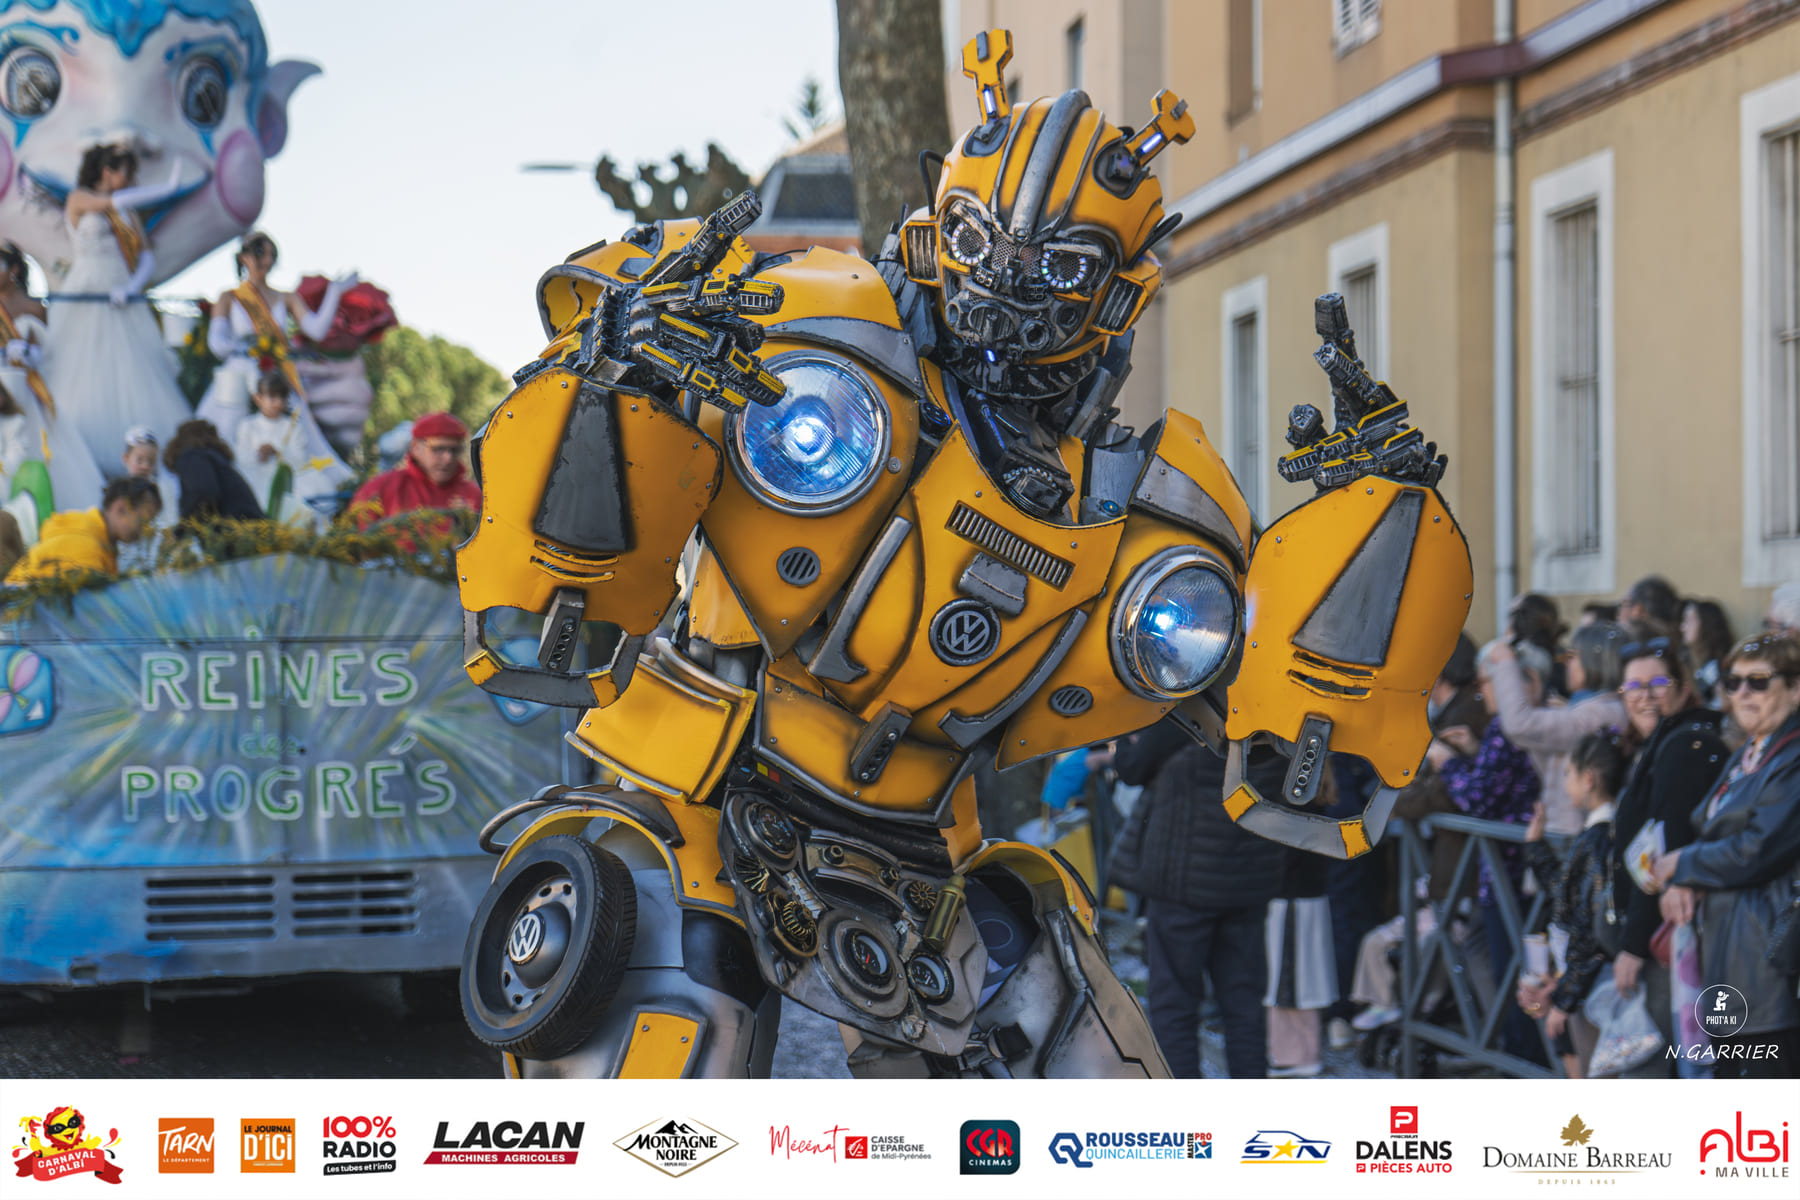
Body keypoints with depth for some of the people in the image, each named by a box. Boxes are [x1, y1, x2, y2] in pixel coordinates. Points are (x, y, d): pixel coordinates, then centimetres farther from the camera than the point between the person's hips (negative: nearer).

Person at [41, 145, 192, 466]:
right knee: (83, 378, -8)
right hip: (86, 300, -5)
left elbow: (147, 256, 9)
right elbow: (117, 201, -17)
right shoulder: (79, 199, 1)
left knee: (136, 377, -5)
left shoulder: (129, 213, 16)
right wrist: (168, 189, -13)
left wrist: (132, 287, -11)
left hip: (122, 303, 5)